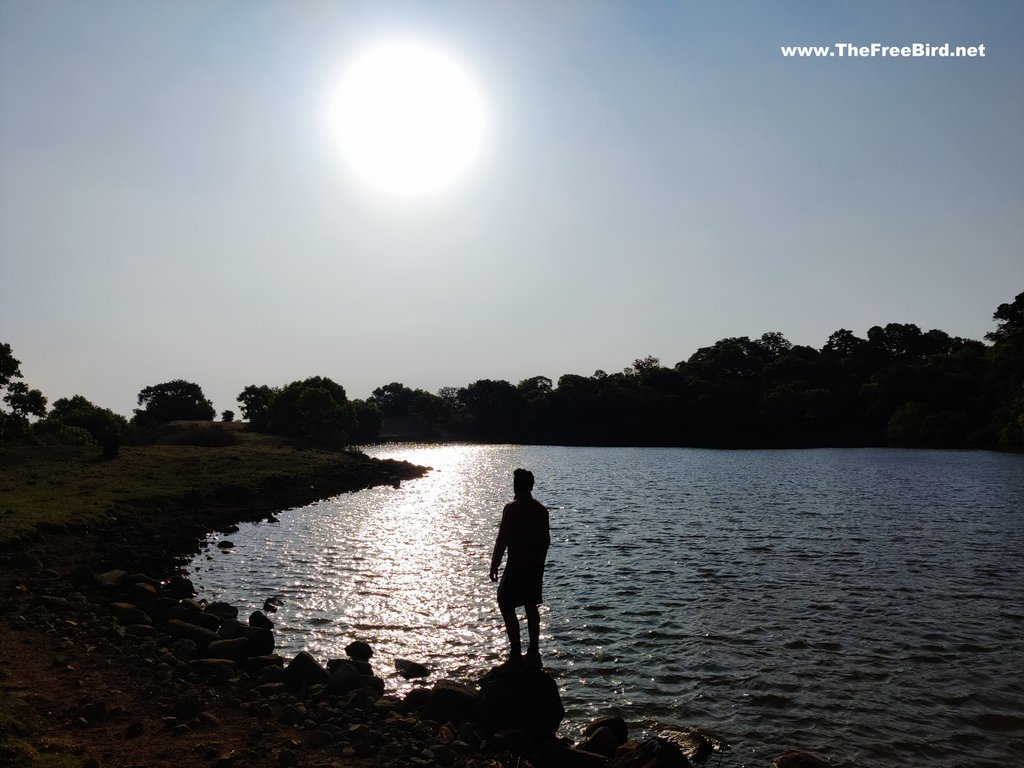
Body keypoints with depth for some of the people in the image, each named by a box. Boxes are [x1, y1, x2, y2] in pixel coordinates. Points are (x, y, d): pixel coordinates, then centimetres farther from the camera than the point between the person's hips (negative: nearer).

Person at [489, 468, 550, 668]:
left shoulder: (512, 508, -14)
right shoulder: (541, 509, 6)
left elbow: (502, 539, -14)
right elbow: (546, 539, 11)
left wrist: (494, 565, -7)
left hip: (517, 565, -7)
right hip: (536, 565, 7)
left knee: (506, 605, 2)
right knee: (531, 606, 14)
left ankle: (516, 652, -3)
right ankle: (534, 653, 18)